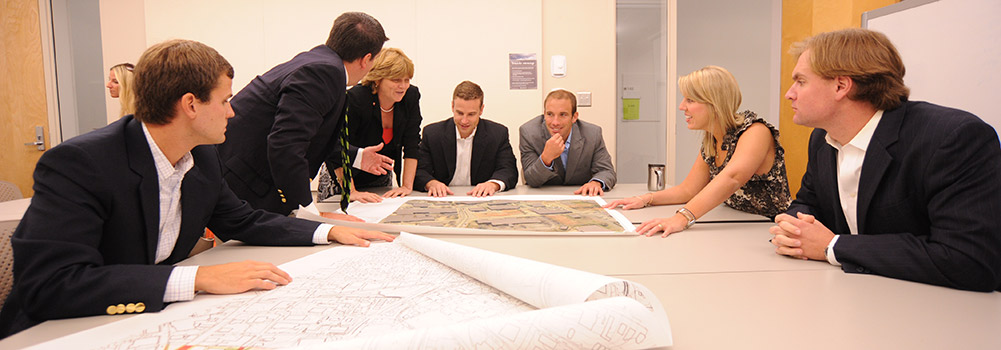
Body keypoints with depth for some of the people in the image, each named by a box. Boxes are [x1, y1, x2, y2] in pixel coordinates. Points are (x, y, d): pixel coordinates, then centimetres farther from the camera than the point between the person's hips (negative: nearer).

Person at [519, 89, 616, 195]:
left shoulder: (593, 134, -10)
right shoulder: (528, 132, -14)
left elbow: (606, 171, -5)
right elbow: (531, 181, -14)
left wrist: (596, 183, -29)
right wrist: (546, 158, -34)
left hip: (580, 196, 1)